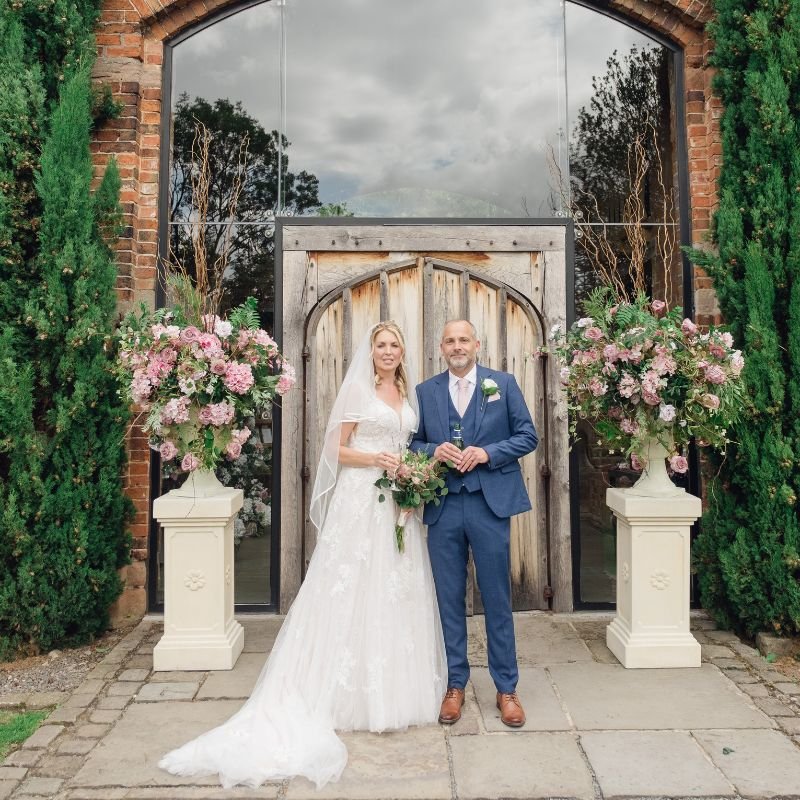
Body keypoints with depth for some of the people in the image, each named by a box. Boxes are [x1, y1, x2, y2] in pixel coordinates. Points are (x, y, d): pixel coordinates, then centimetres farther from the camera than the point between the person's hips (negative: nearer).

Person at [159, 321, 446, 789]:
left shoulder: (408, 396, 16)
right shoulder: (358, 390, -3)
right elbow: (337, 450, -5)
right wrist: (375, 459, -20)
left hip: (398, 503, 6)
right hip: (361, 500, -6)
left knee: (399, 592, 10)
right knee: (355, 590, -2)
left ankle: (395, 687, 23)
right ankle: (356, 691, 8)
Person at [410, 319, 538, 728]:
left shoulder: (503, 383, 4)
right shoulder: (424, 391, 9)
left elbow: (528, 436, 2)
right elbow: (413, 443, 11)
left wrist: (488, 453, -13)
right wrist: (434, 451, -10)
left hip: (490, 504, -1)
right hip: (443, 508, 2)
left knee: (497, 599, 7)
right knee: (449, 599, 10)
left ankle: (506, 687, 22)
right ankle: (455, 684, 25)